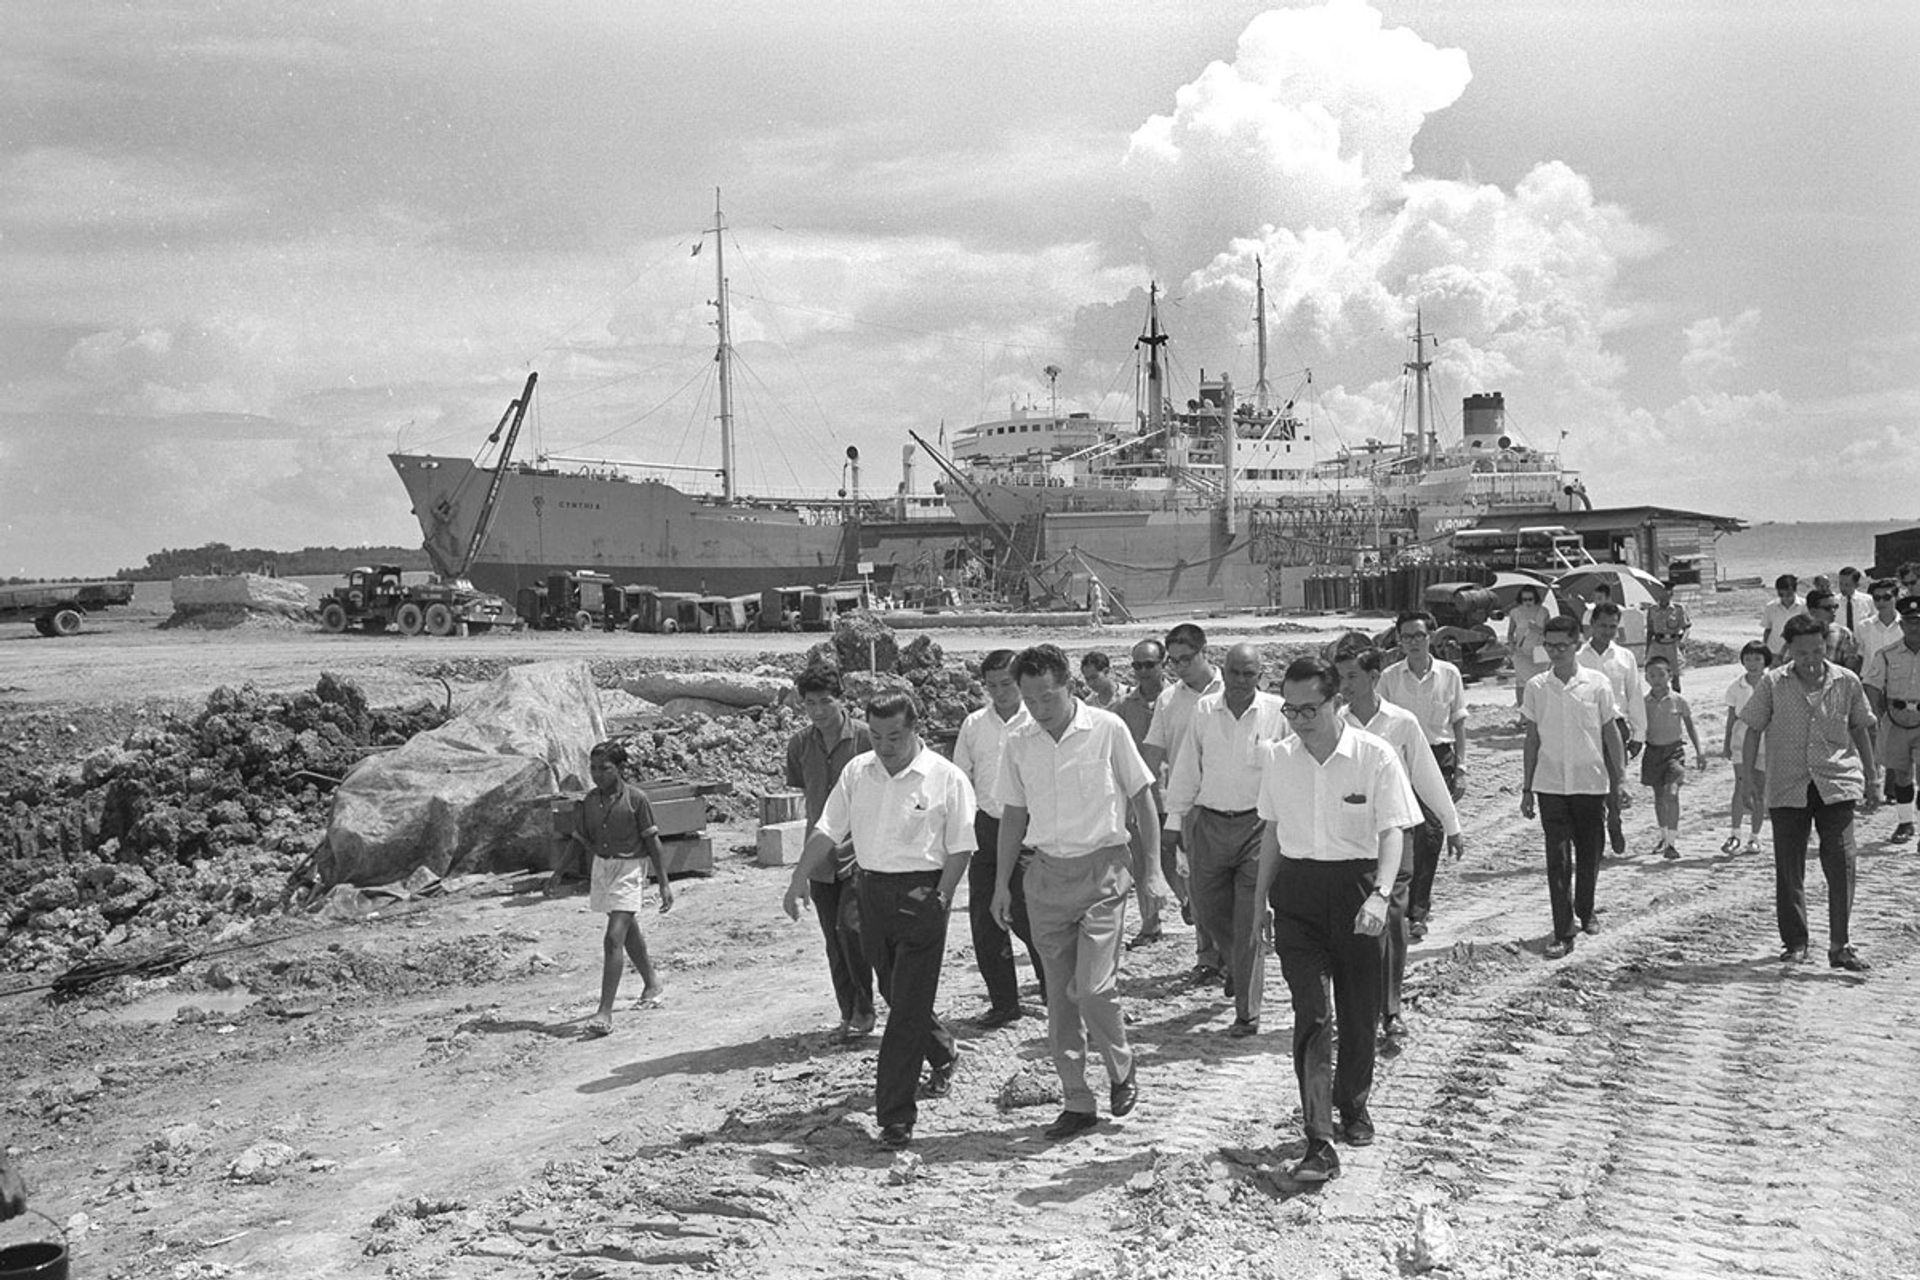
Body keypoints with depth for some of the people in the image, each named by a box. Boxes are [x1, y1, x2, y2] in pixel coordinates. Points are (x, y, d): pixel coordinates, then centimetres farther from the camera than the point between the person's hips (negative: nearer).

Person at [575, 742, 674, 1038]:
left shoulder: (635, 799, -13)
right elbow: (584, 839, 17)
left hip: (629, 869, -6)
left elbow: (653, 842, -9)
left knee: (614, 938, -15)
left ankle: (605, 1012, -15)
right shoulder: (590, 801, 2)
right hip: (602, 866, 6)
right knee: (628, 931, 21)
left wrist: (664, 883, -8)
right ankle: (652, 983, 42)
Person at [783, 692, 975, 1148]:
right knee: (898, 996, 18)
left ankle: (895, 1115, -4)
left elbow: (960, 847, -5)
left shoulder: (947, 778, -6)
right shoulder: (856, 772, 6)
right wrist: (800, 879, -1)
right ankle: (944, 1056, 46)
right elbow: (828, 830, 8)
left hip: (920, 894, -5)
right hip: (871, 891, 5)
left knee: (908, 1006, -7)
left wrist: (941, 897, -13)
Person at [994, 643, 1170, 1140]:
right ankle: (1076, 1101, 17)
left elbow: (1142, 797, 0)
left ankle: (1121, 1070, 16)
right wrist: (1002, 882, 10)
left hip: (1102, 869, -4)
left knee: (1092, 986, -11)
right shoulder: (1018, 743, 3)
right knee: (1060, 996, 6)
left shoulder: (1107, 729, -8)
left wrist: (1153, 870, -2)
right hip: (1047, 875, 4)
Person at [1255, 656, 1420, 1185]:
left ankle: (1354, 1106, 37)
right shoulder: (1279, 758, 3)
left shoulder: (1375, 757, -8)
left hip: (1357, 887, -1)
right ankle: (1320, 1145, -11)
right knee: (1312, 1016, -8)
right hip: (1296, 891, 1)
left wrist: (1380, 894, -27)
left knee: (1359, 1015, 10)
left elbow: (1392, 832, -12)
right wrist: (1260, 900, 15)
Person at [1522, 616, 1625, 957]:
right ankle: (1562, 933, -4)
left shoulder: (1597, 683, -3)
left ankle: (1585, 912, 34)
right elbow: (1531, 740, 7)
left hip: (1591, 783, 0)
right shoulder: (1537, 687, 2)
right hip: (1550, 785, 0)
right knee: (1558, 859, -5)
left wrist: (1621, 780, 2)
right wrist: (1526, 789, 7)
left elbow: (1611, 734, 4)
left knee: (1589, 854, 11)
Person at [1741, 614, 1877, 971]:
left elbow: (1860, 730, 12)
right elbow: (1753, 730, 3)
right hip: (1787, 787, 0)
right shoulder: (1774, 684, -3)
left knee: (1841, 863, -8)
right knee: (1789, 868, 5)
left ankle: (1840, 946, 0)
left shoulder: (1847, 682, 2)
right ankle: (1795, 942, 18)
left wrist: (1871, 781, 13)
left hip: (1837, 784, 0)